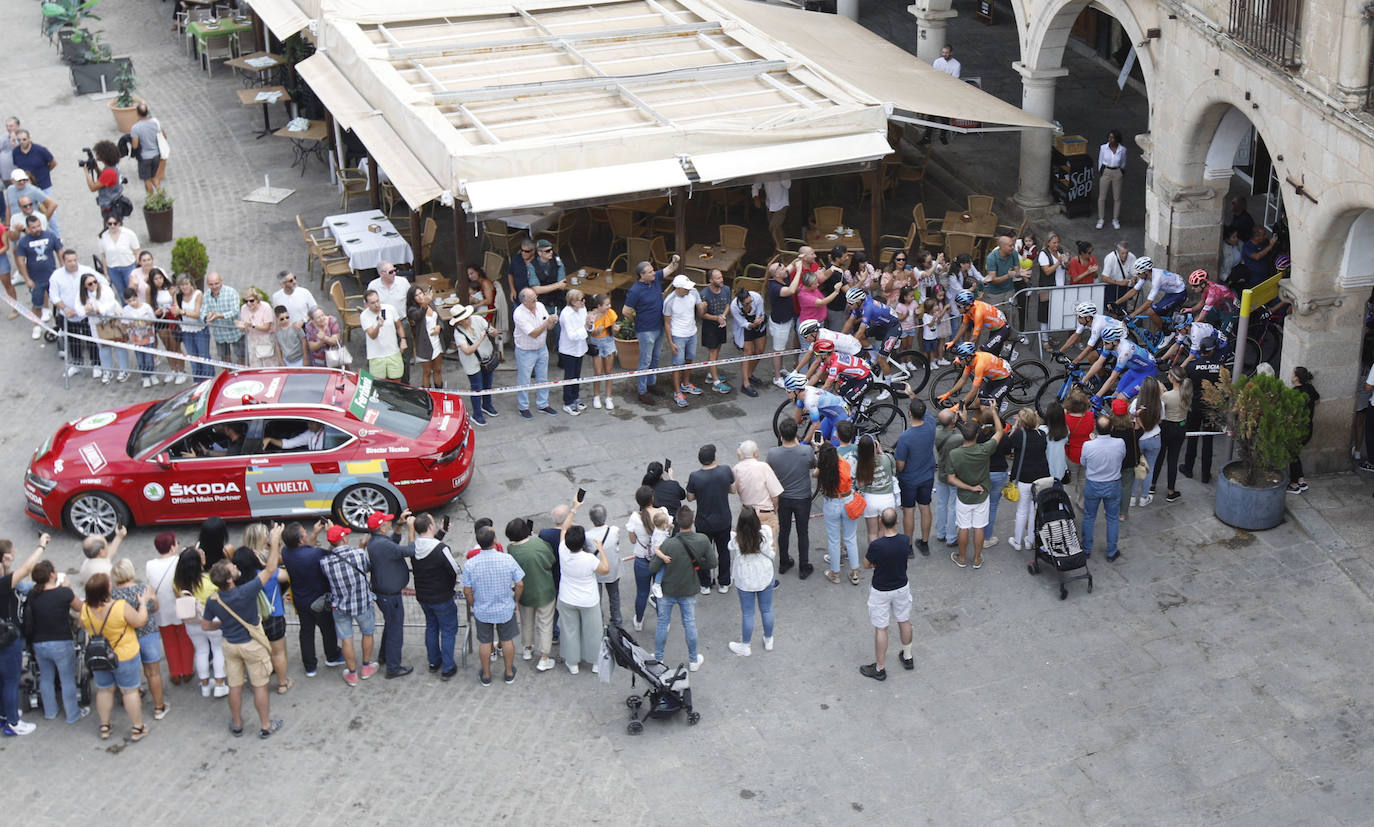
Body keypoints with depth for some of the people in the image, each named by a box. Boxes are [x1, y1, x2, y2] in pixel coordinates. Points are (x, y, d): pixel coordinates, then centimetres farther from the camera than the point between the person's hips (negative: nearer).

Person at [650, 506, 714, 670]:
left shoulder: (669, 544, -28)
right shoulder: (703, 541, -21)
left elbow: (652, 569, -20)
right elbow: (713, 563, -9)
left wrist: (657, 555, -2)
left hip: (667, 590, -2)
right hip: (689, 591, 2)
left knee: (663, 623, 17)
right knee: (690, 624, 19)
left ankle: (658, 658, 32)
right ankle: (693, 660, 34)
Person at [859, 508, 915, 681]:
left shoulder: (876, 546, -31)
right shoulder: (905, 540, -19)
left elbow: (866, 565, -13)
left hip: (881, 591, -4)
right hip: (902, 587, 4)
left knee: (881, 629, 10)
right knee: (904, 621, 25)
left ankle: (880, 668, 24)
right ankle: (908, 657, 44)